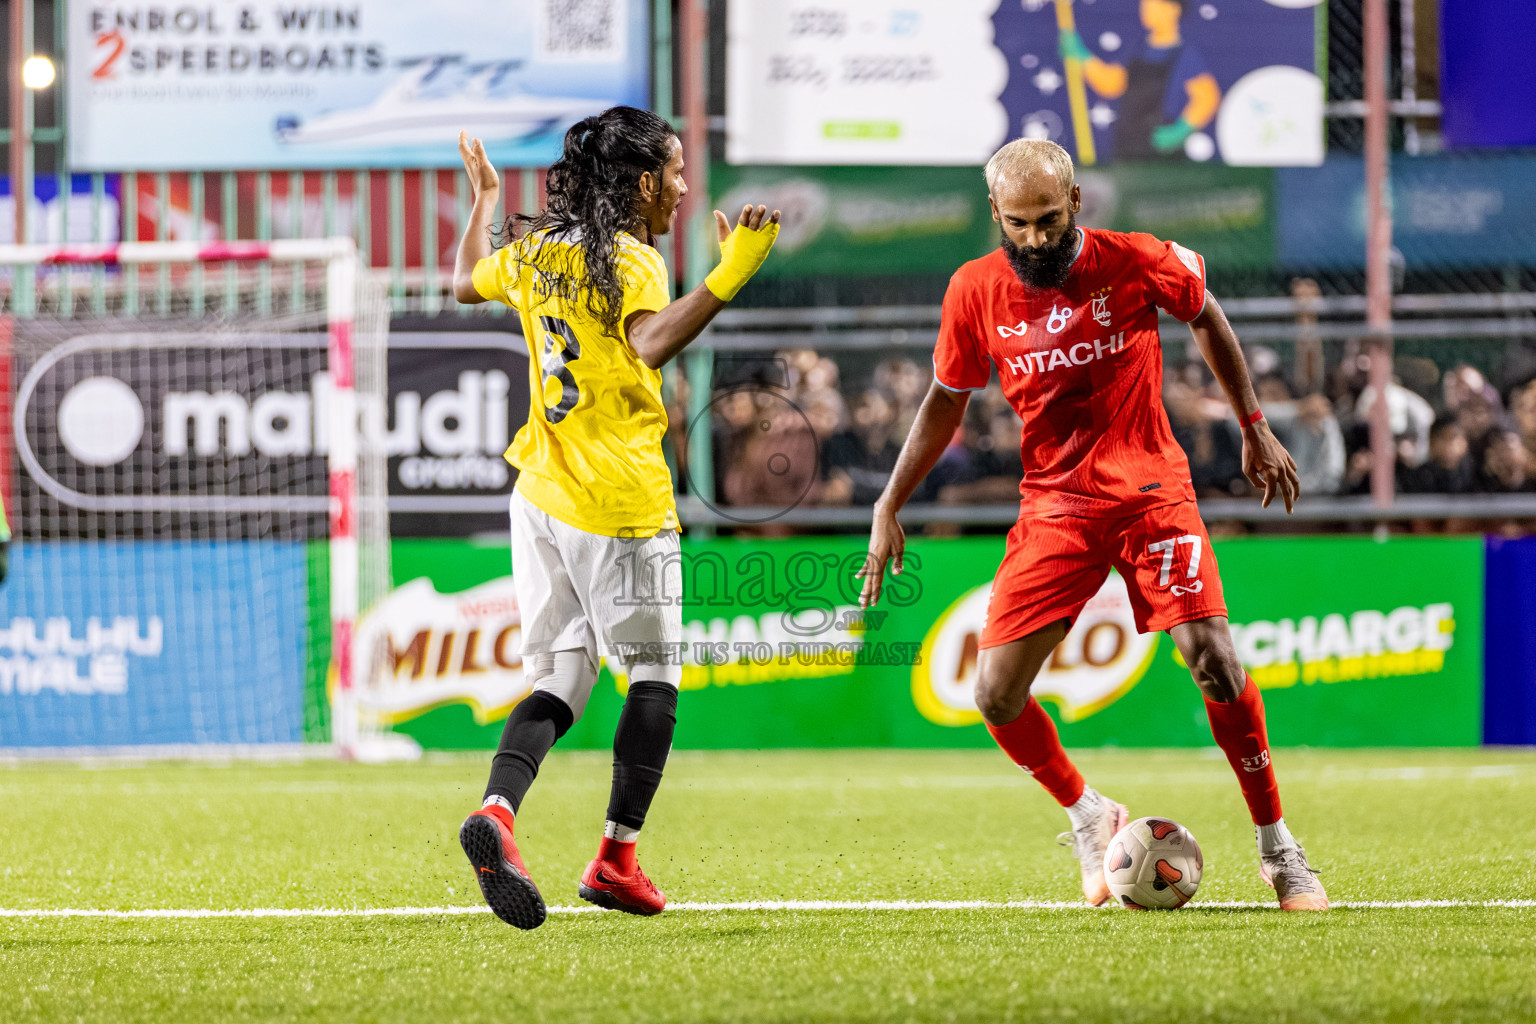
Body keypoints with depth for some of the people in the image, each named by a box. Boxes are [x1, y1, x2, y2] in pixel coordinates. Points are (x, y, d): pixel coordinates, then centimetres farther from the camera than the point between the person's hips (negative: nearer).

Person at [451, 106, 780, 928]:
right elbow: (652, 343, -33)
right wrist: (729, 275, -41)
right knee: (654, 676, 9)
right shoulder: (630, 261, -13)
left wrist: (483, 199, 45)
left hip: (541, 496, 7)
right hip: (622, 506, -7)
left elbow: (467, 283, 30)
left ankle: (496, 812, -18)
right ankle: (616, 860, 7)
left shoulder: (535, 251, 9)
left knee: (560, 679, 8)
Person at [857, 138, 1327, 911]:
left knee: (1215, 662, -15)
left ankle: (1277, 848, 1)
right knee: (996, 695, -8)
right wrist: (889, 507, 8)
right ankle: (1087, 818, 19)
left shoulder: (1136, 262, -9)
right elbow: (946, 401, 11)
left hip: (1150, 489, -2)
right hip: (1053, 504, 2)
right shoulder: (975, 291, -3)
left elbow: (1206, 318, 11)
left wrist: (1255, 429, 13)